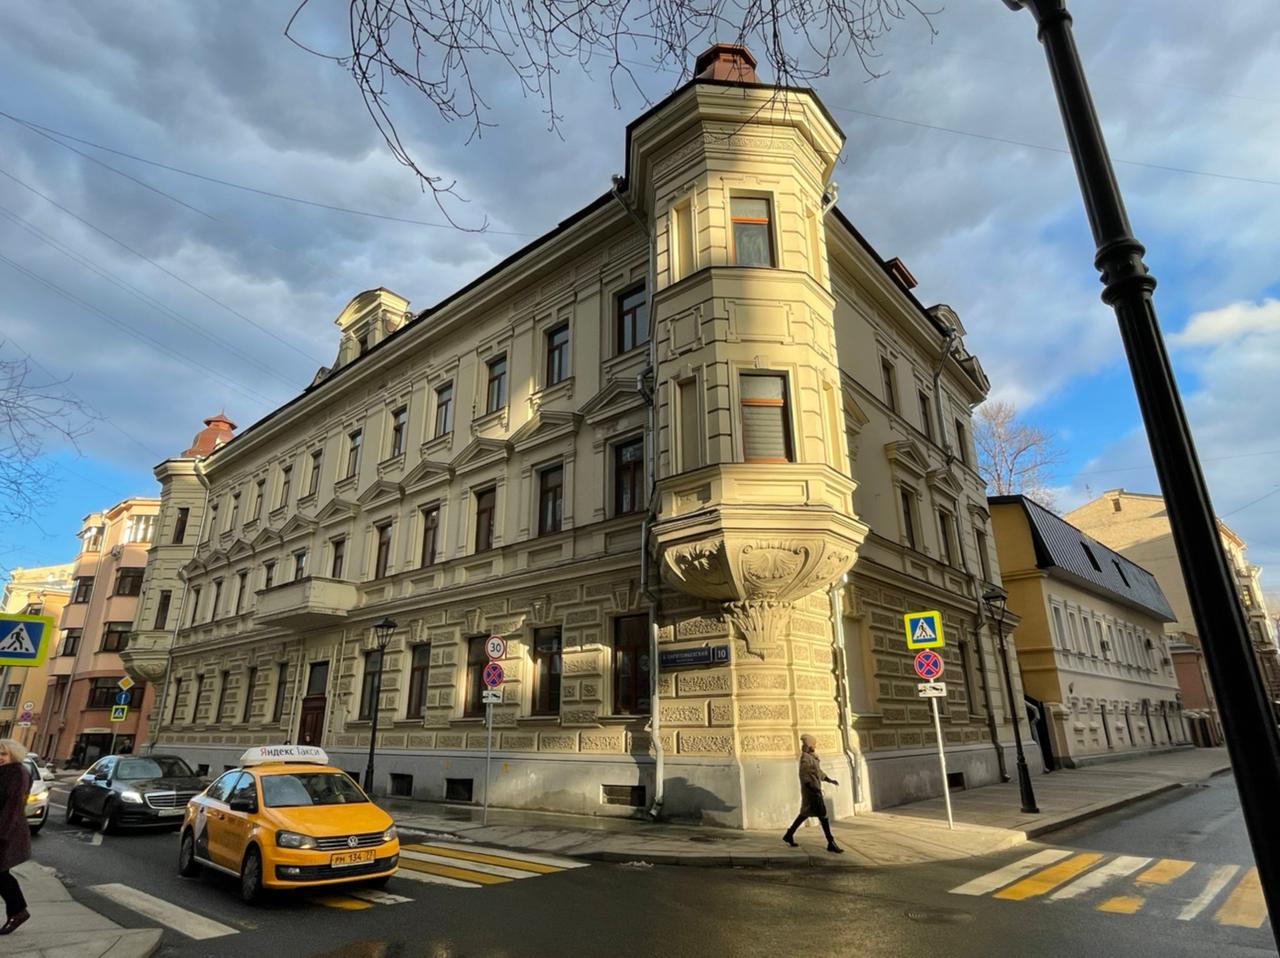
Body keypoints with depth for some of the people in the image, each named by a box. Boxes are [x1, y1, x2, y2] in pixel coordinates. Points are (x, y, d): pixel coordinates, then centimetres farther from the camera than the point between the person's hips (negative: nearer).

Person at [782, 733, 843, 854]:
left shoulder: (812, 756, 13)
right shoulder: (805, 757, -15)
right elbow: (803, 776, -21)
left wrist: (830, 780, 16)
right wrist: (813, 789, -25)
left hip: (815, 789, 10)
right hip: (811, 790, -10)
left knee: (805, 813, 16)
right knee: (822, 815, -8)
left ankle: (789, 835, 24)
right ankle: (831, 843, -4)